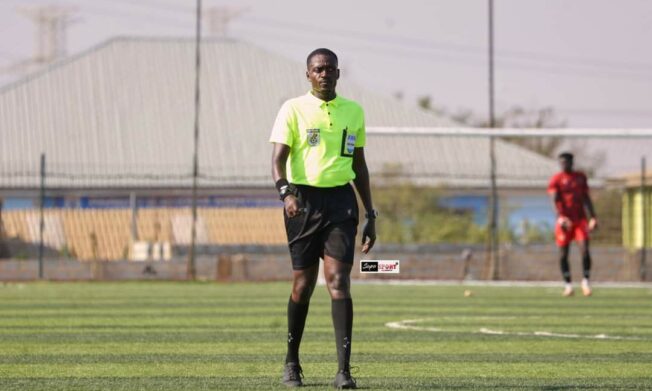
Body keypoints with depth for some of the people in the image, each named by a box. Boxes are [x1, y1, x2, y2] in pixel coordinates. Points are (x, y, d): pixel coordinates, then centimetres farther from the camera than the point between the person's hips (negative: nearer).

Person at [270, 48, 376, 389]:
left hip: (341, 200, 2)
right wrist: (286, 192, -27)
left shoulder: (353, 111, 12)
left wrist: (370, 215, 16)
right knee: (303, 284, 3)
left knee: (338, 281, -11)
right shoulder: (293, 109, 1)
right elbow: (278, 157, -8)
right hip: (304, 200, -2)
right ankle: (292, 363, 22)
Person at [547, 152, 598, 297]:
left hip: (580, 219, 2)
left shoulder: (581, 177, 11)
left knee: (585, 250, -11)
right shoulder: (556, 179, -2)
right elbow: (554, 200, -12)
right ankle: (568, 285, 13)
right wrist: (561, 217, -26)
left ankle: (586, 282, 2)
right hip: (565, 221, -2)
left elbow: (586, 198, 16)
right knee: (563, 253, 1)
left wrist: (593, 217, 10)